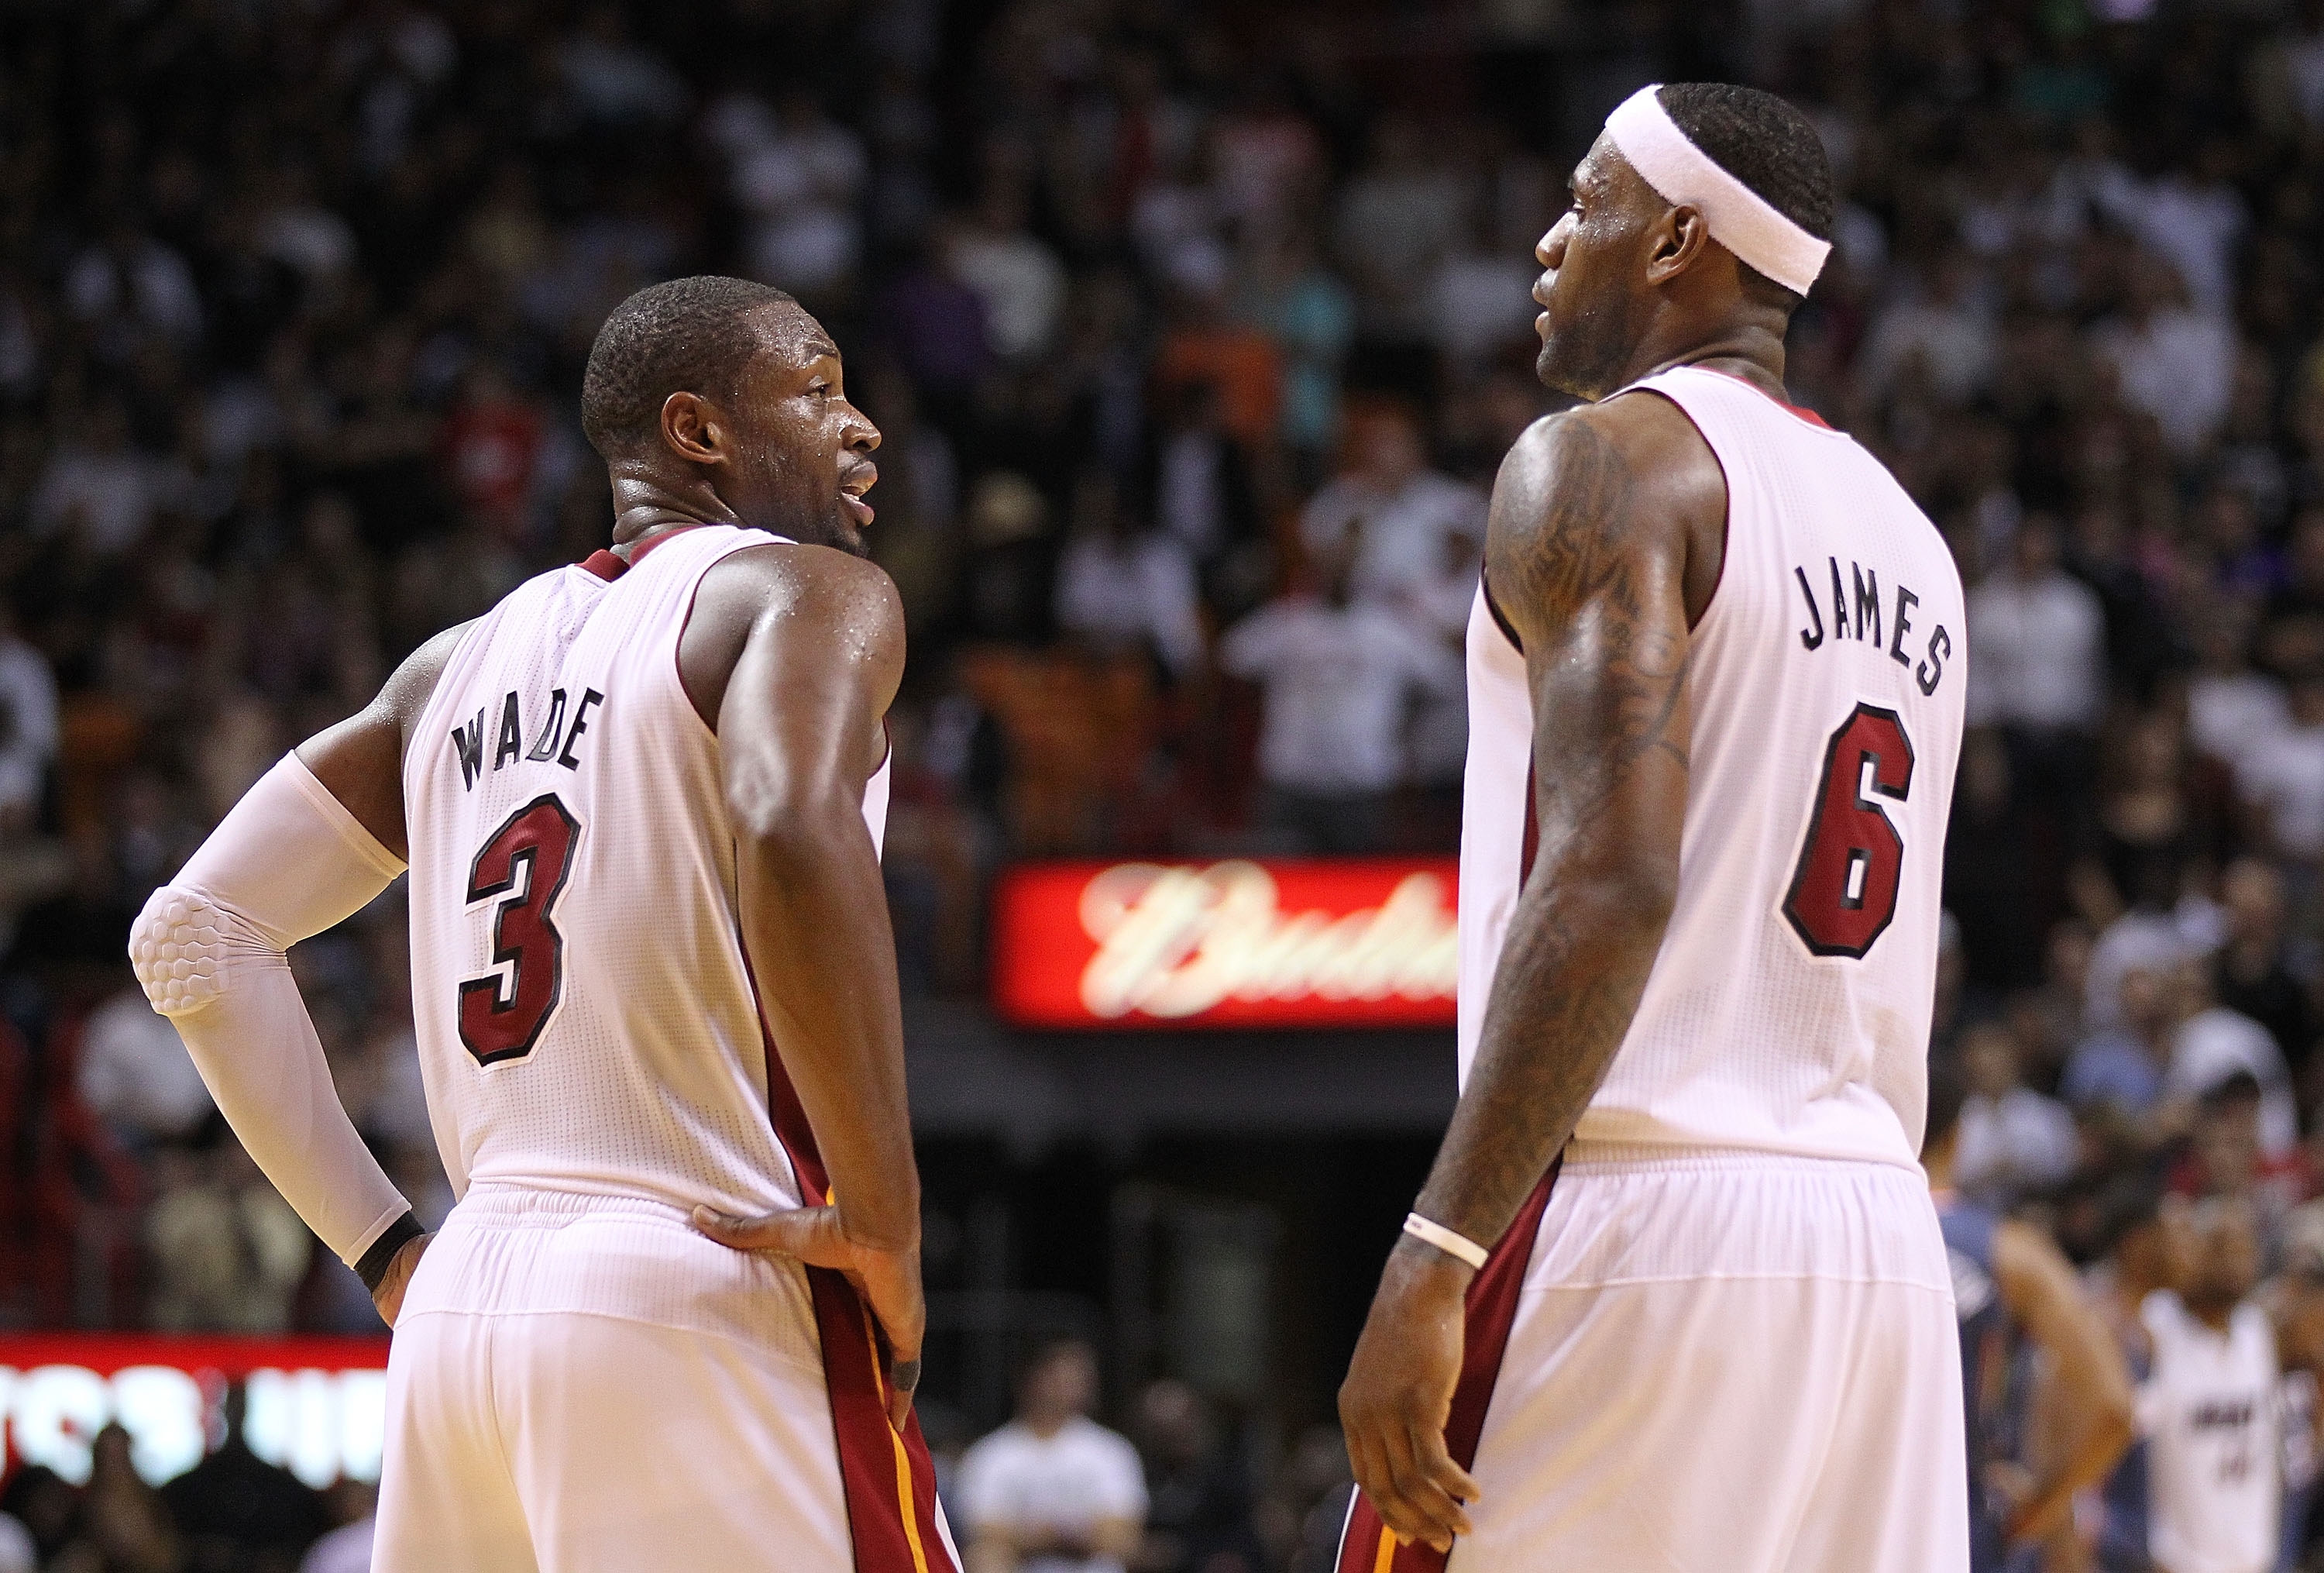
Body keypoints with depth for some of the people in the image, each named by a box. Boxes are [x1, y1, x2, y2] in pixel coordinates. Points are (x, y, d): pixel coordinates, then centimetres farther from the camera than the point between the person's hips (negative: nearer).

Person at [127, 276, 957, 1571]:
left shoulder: (457, 668, 21)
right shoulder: (807, 591, 0)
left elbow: (195, 934, 20)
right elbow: (799, 840, -22)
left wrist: (386, 1249, 19)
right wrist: (885, 1227, -15)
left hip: (460, 1315, 7)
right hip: (704, 1315, -7)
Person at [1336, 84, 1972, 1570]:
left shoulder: (1606, 461, -5)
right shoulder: (1909, 535, 20)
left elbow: (1610, 880, -19)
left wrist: (1435, 1260, -22)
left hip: (1633, 1222, -8)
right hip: (1879, 1245, 8)